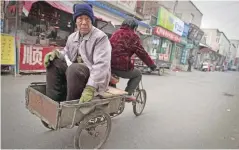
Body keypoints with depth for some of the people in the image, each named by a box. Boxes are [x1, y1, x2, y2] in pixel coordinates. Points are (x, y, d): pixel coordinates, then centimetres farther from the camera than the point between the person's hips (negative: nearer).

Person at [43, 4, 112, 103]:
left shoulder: (101, 37, -14)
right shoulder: (72, 37, 11)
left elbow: (101, 65, -28)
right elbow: (66, 54, 22)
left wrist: (90, 88, -40)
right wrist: (57, 53, -5)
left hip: (93, 76, -7)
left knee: (74, 69, -35)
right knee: (53, 62, -4)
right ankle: (53, 101, -6)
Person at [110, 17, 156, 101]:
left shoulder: (116, 33, 18)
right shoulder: (133, 36, -2)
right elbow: (142, 53, -3)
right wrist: (152, 64, 9)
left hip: (109, 65, 7)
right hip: (122, 67, -7)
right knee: (138, 74, 20)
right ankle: (128, 94, 9)